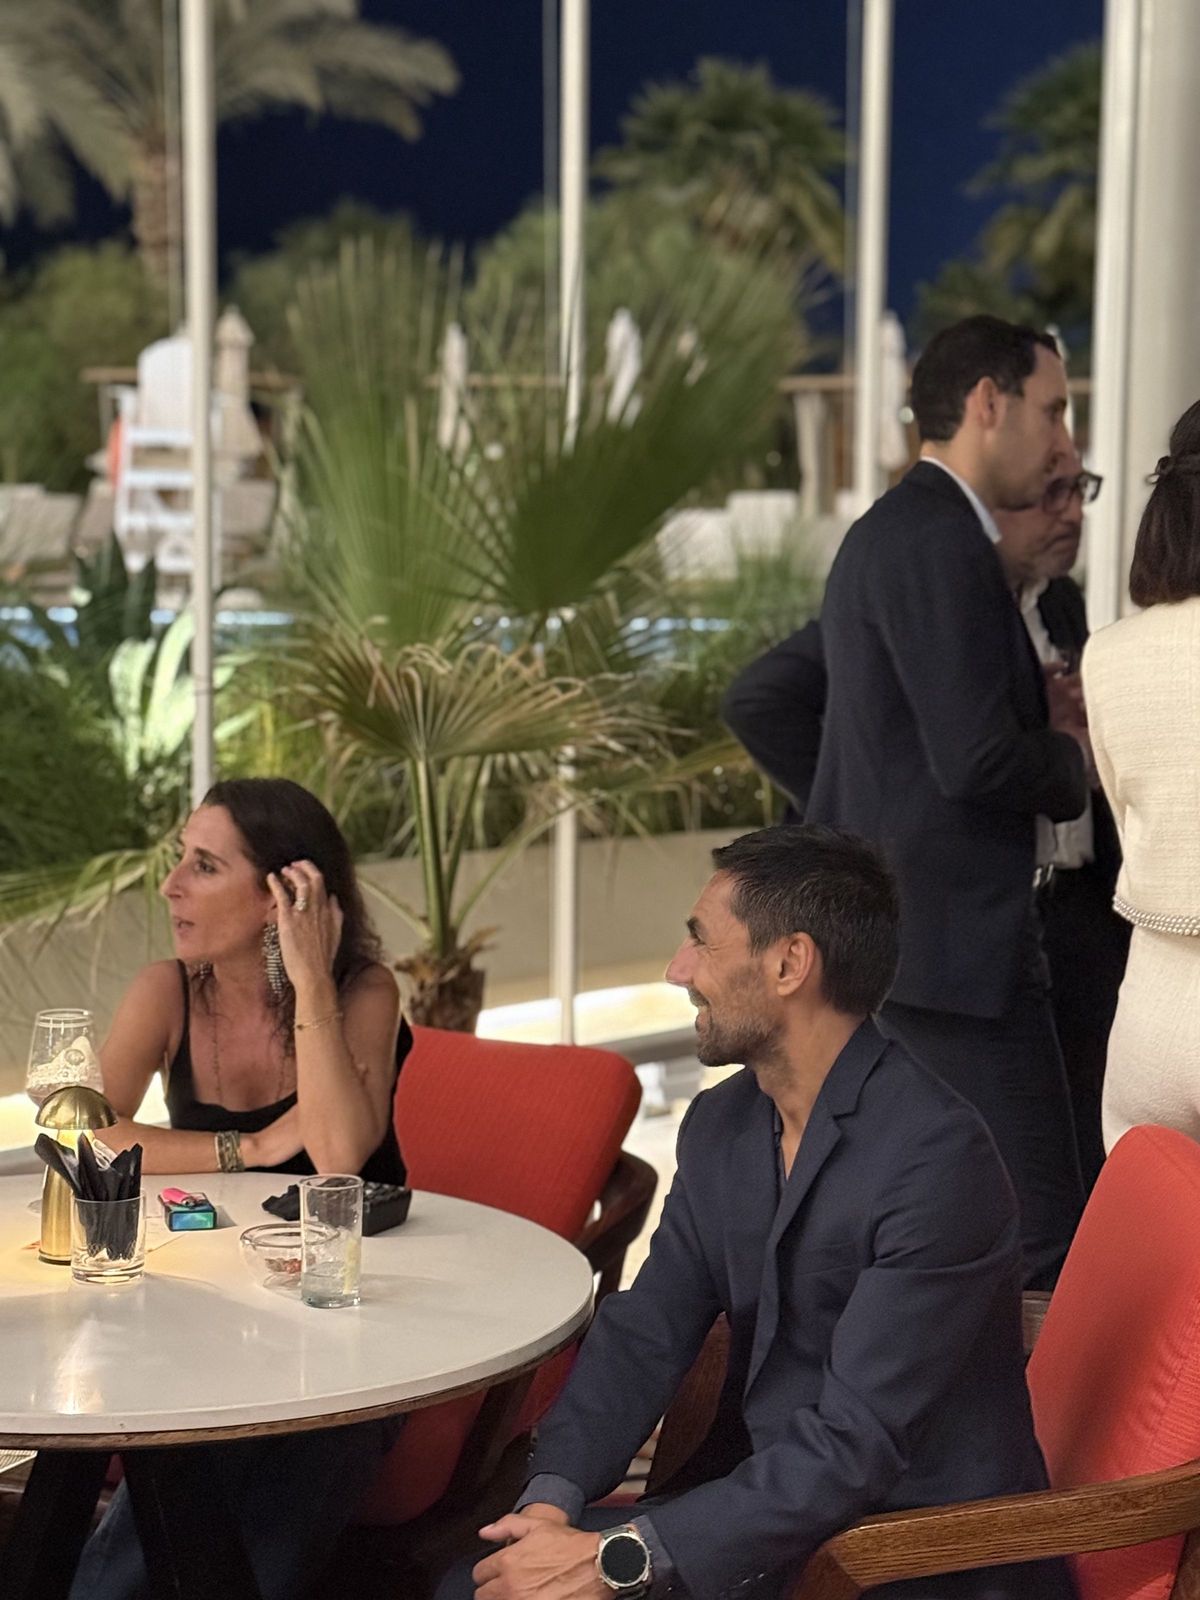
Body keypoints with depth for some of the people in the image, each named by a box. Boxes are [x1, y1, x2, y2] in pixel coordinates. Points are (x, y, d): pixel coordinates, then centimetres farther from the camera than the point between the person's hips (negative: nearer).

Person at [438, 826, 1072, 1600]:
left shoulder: (939, 1159, -21)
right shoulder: (723, 1123, 6)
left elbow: (857, 1442, -24)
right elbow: (644, 1330, 5)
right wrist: (553, 1496, -14)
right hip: (764, 1503, 7)